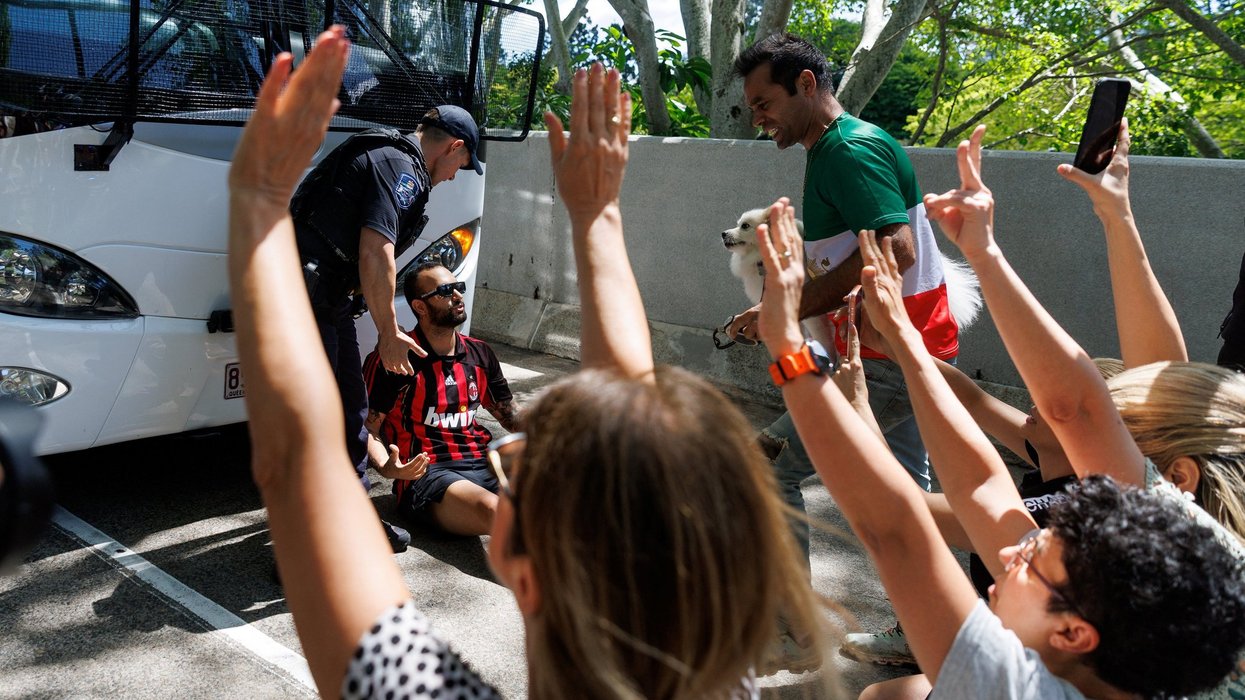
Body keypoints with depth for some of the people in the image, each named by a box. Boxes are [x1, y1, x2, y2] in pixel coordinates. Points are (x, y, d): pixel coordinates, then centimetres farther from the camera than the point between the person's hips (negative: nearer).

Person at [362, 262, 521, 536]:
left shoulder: (481, 354, 16)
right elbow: (368, 429, -2)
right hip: (426, 473, -5)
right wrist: (386, 468, -23)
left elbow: (511, 415, 22)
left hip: (482, 462, 6)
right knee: (493, 510, -37)